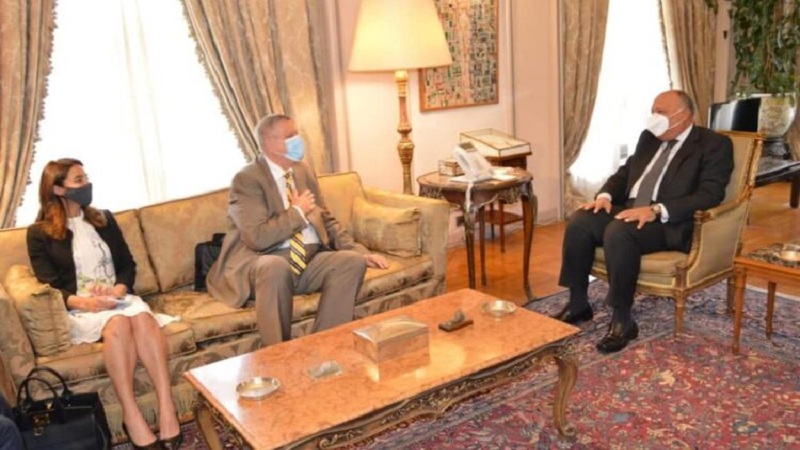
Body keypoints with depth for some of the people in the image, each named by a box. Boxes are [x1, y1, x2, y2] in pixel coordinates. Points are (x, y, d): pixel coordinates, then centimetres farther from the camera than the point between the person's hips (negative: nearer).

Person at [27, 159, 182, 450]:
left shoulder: (104, 219, 17)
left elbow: (128, 265, 13)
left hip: (119, 298, 3)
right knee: (118, 324, -37)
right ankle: (131, 416, -37)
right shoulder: (39, 233, 6)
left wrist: (118, 289, -10)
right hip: (78, 309, -3)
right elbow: (50, 285, -3)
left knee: (143, 318, -34)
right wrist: (83, 302, -22)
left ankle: (167, 409, -40)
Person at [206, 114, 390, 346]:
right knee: (276, 267, -39)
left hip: (309, 259, 7)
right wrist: (297, 211, -8)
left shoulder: (303, 170, 14)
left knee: (352, 261, -19)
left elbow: (325, 220, 19)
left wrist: (360, 251, 5)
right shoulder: (246, 179, -9)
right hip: (264, 263, -6)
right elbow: (258, 237, -21)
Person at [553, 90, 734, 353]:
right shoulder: (649, 138, 19)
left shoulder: (714, 145, -3)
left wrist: (656, 210, -27)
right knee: (580, 221, -19)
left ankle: (622, 319, -25)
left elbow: (710, 194, -15)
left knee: (619, 232, -36)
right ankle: (578, 303, -7)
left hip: (670, 222, -7)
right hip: (630, 210, 7)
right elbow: (625, 172, 22)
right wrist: (605, 195, -2)